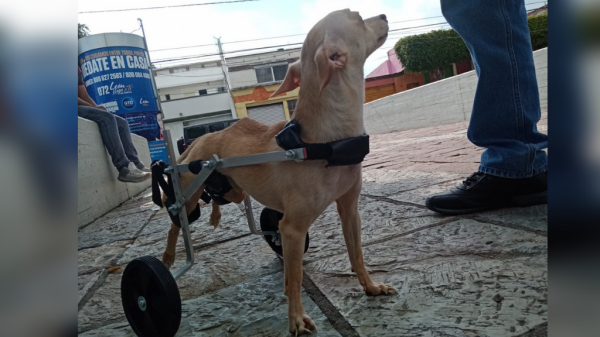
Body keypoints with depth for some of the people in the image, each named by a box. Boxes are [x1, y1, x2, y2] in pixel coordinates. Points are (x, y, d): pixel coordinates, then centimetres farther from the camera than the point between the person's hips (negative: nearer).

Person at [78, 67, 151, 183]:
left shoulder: (78, 69, 23)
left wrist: (97, 107, 1)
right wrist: (94, 107, -17)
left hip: (83, 107, 9)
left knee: (122, 123, -2)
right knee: (107, 118, -29)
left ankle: (136, 164, -11)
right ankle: (125, 169, -35)